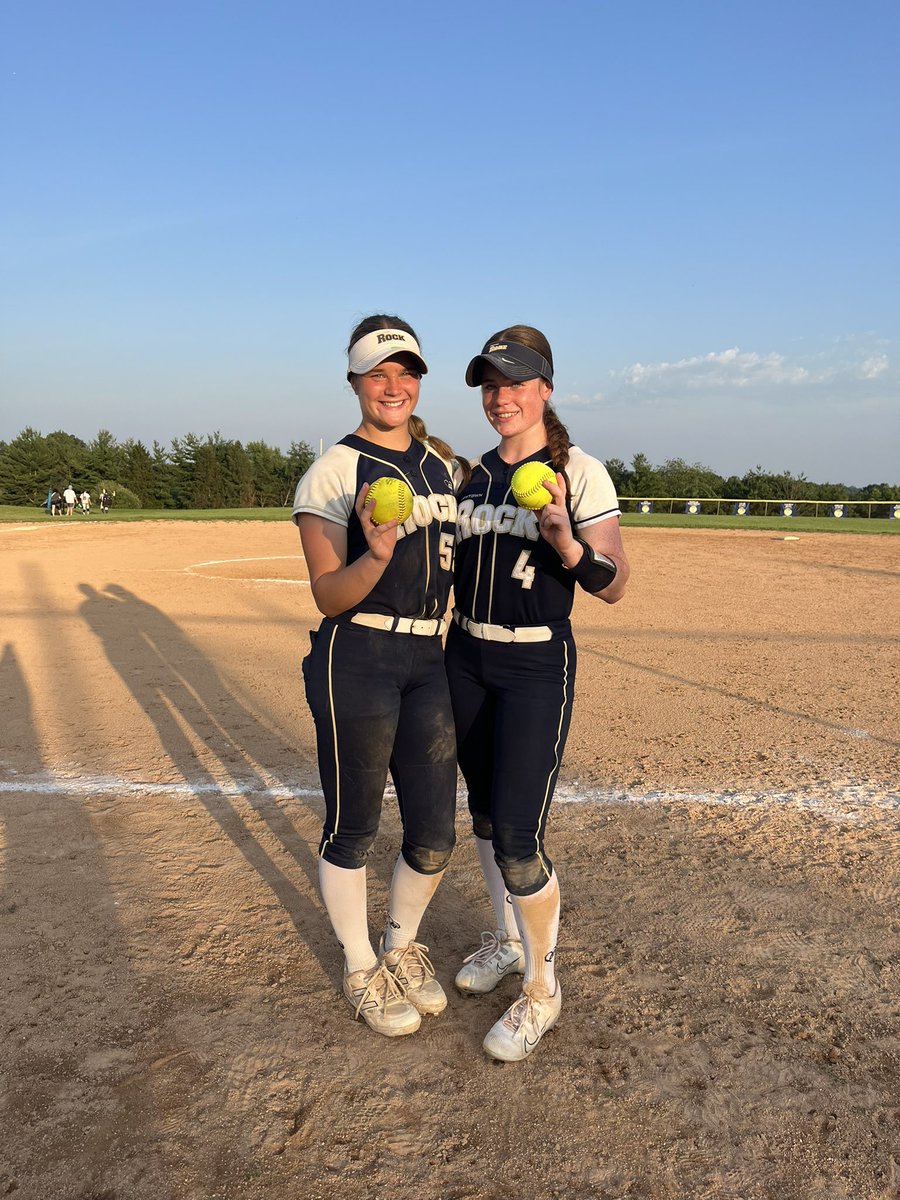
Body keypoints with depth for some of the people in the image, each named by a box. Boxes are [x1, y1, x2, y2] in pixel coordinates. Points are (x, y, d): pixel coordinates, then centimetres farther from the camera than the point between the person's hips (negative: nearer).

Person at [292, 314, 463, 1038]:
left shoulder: (444, 465, 12)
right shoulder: (332, 471, -6)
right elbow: (328, 596, -12)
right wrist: (377, 556, -29)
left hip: (431, 662, 5)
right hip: (355, 664, -5)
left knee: (435, 839, 10)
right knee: (352, 831, 7)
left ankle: (402, 947, 38)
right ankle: (361, 971, 32)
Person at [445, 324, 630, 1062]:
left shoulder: (580, 472, -9)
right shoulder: (472, 474, 9)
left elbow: (614, 587, -14)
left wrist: (565, 543, -31)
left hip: (537, 667, -6)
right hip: (465, 660, 6)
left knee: (519, 840, -6)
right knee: (485, 817, 17)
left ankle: (542, 989, 17)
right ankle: (507, 940, 40)